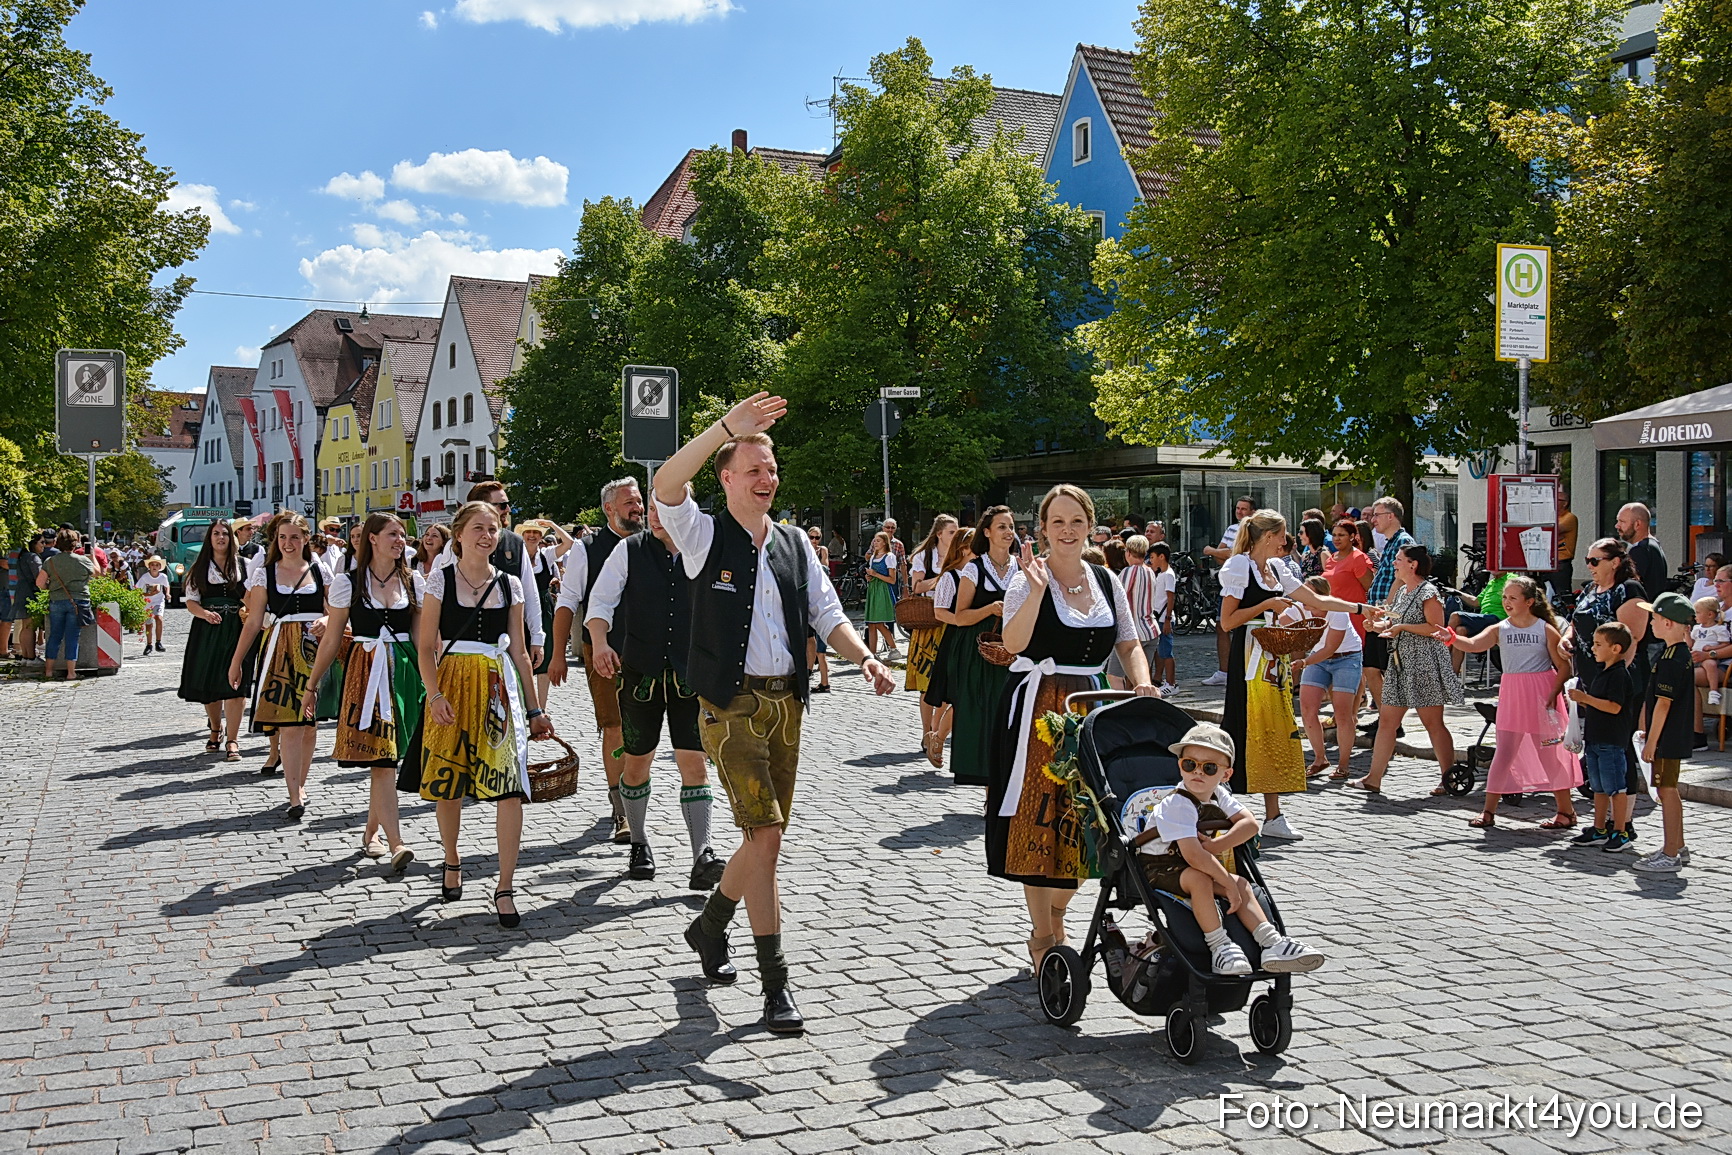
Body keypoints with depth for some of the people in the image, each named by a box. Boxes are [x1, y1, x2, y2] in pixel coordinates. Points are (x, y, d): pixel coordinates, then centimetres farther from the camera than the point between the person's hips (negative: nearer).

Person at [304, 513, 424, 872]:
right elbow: (331, 640, 4)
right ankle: (395, 843, -15)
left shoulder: (413, 582, 8)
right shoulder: (347, 582, 0)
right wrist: (311, 687, 5)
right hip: (364, 671, -3)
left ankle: (372, 832, 24)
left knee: (385, 758, 7)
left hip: (403, 670, 3)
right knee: (381, 759, -10)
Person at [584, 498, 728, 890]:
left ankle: (702, 858, -6)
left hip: (690, 676, 0)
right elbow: (601, 600, -2)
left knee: (694, 764, -7)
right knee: (637, 764, 10)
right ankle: (639, 845, 30)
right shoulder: (629, 551, 0)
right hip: (640, 673, 1)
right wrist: (600, 642, -19)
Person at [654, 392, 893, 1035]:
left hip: (786, 702, 6)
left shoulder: (795, 543, 13)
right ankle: (775, 982, -6)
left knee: (767, 835, 13)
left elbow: (827, 613, 9)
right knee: (765, 834, -13)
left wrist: (863, 657, -10)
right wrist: (727, 426, -26)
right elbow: (666, 487, -21)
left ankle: (710, 926, 39)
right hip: (730, 705, -6)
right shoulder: (705, 536, -2)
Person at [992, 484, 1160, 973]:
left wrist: (1142, 682, -3)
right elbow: (1013, 643, -20)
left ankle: (1054, 918, 28)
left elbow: (1129, 644, 15)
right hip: (1037, 708, -5)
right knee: (1038, 817, -5)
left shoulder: (1106, 581, 10)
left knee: (1081, 819, 7)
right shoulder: (1027, 580, -6)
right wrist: (1037, 588, -28)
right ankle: (1043, 938, 6)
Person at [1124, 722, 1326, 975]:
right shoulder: (1177, 805, -26)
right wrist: (1229, 884, -29)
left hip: (1193, 866, 8)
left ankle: (1272, 943, -8)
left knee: (1241, 885, -6)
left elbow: (1250, 823, -5)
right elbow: (1194, 856, -34)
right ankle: (1219, 946, -27)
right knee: (1198, 878, -34)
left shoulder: (1218, 795, 1)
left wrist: (1216, 845, -20)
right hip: (1158, 867, -8)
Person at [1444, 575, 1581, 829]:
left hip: (1542, 694, -2)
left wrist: (1553, 695, -15)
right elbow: (1473, 644, -17)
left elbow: (1564, 667, -4)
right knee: (1504, 752, 3)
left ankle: (1566, 811, 17)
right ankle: (1489, 811, 6)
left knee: (1549, 752, 4)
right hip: (1511, 694, 3)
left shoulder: (1546, 629, -5)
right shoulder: (1500, 629, 0)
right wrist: (1451, 637, -36)